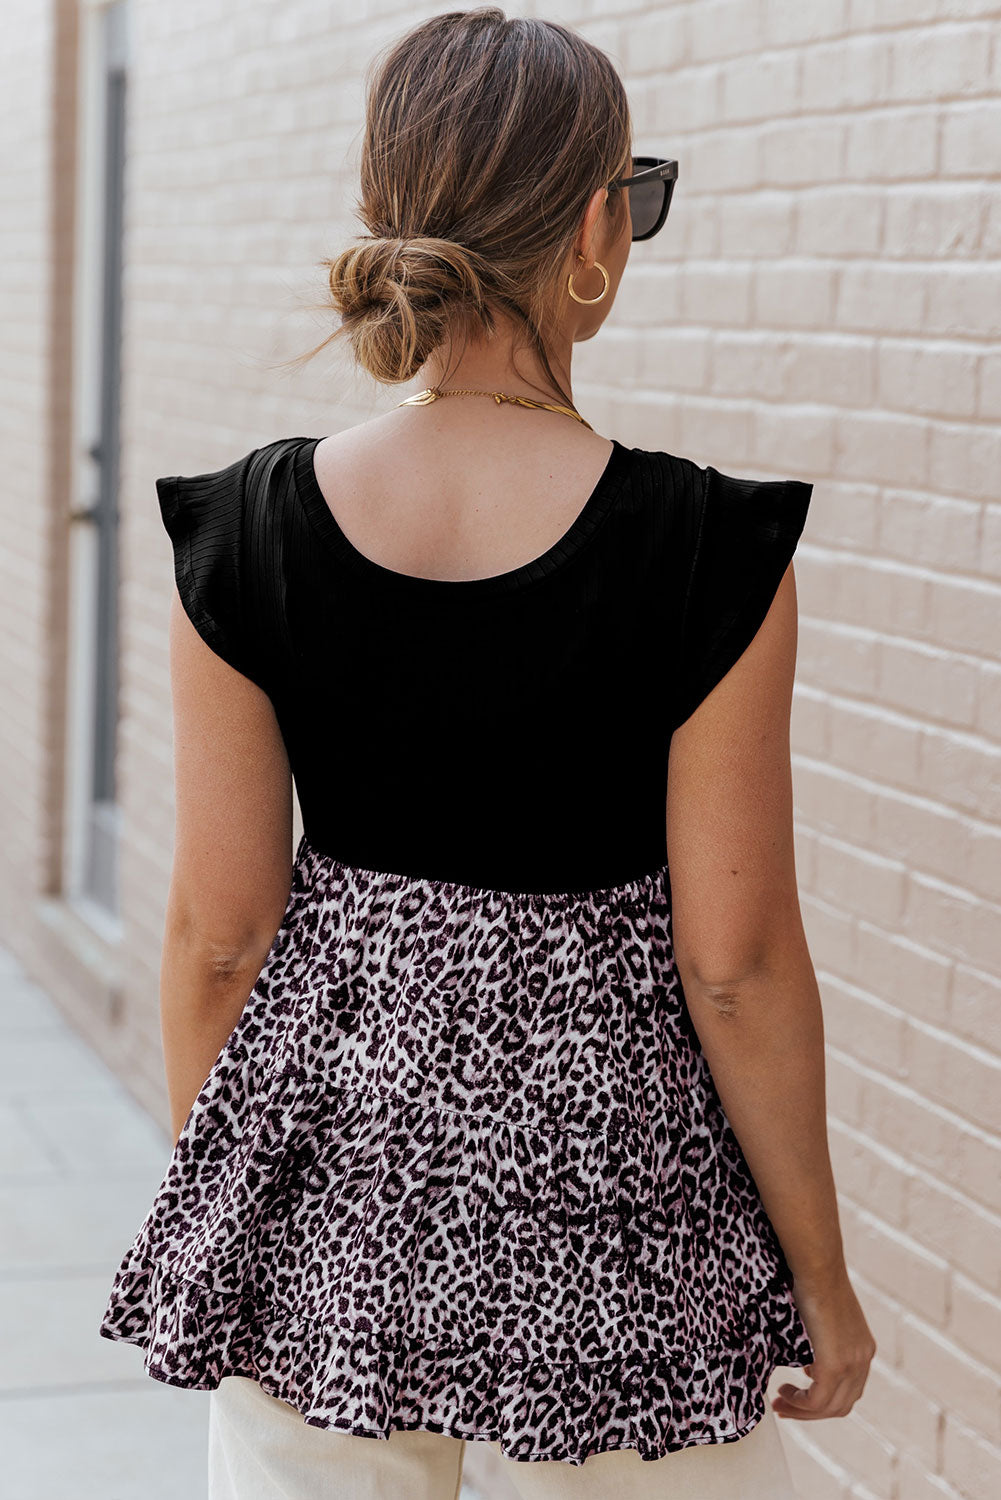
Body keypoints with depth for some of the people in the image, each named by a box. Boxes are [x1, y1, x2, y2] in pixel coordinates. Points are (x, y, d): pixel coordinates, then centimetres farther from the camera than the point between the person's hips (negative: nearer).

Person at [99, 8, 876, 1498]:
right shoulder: (711, 556, -17)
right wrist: (822, 1277, 0)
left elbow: (218, 931, -4)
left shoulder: (247, 534, -9)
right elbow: (736, 966, -13)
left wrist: (212, 1197, 12)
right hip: (605, 1170, -2)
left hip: (330, 1166, 3)